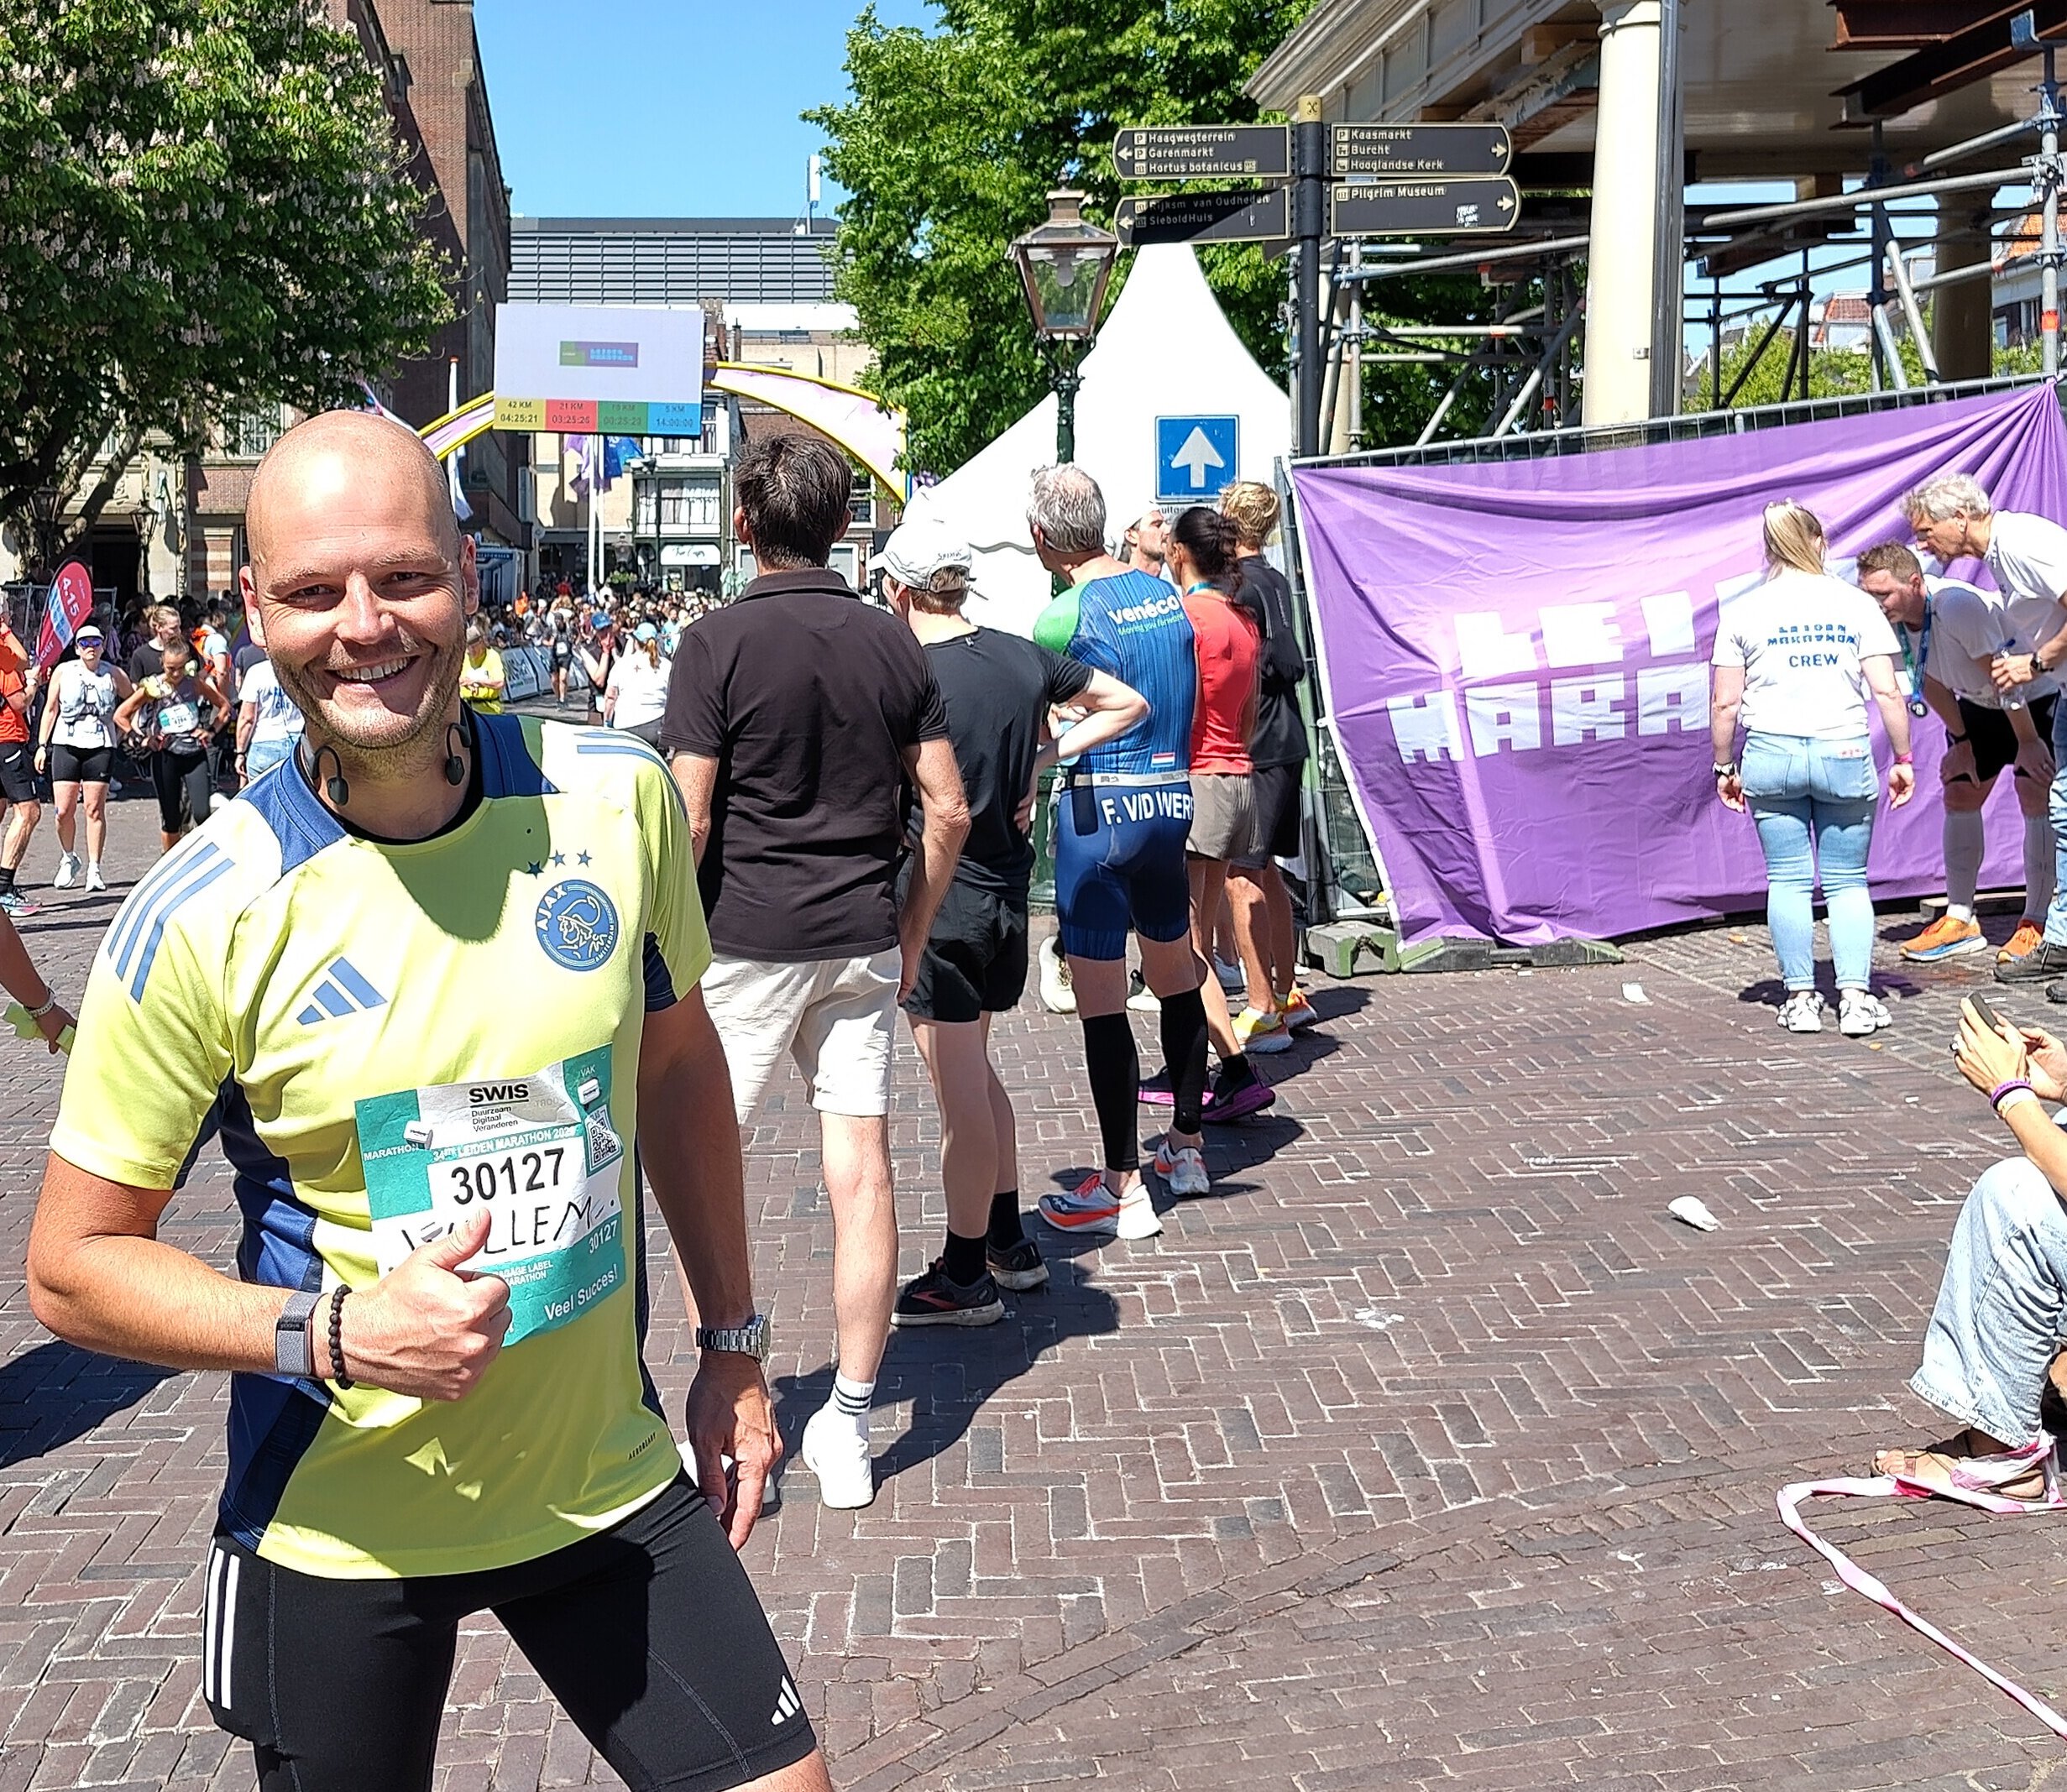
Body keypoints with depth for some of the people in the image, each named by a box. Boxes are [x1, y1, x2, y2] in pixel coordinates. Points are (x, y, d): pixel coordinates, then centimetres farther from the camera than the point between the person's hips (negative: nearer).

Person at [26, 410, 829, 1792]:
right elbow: (73, 1266, -8)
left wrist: (733, 1344, 12)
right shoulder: (201, 922, -17)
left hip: (607, 1478, 2)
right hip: (339, 1529, -2)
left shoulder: (617, 800, -9)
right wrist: (337, 1335, -23)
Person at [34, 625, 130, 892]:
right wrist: (42, 745, 7)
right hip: (65, 745, 1)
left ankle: (94, 869, 3)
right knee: (64, 810, -3)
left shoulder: (114, 675, 4)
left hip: (100, 747, -1)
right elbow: (50, 710, 10)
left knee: (95, 809, -3)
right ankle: (68, 859, 21)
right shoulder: (63, 671, 5)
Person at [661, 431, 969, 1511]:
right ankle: (849, 1430, 12)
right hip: (863, 940, 4)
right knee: (860, 1172, 6)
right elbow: (948, 810, 5)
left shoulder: (719, 644, -8)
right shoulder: (892, 643, 5)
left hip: (747, 939, -4)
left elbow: (688, 824, -12)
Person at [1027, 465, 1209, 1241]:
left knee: (1100, 1001, -2)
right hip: (1173, 797, 8)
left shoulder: (1063, 617, -14)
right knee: (1175, 975, 20)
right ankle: (1186, 1144, 34)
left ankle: (1123, 1188, 1)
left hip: (1100, 806, -8)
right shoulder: (1165, 593, 7)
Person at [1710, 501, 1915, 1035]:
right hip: (1845, 752, 0)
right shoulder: (1857, 605, 3)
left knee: (1788, 880, 9)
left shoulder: (1743, 612, 2)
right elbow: (1888, 693, -1)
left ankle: (1800, 998, 10)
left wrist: (1725, 767, 12)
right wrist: (1902, 759, 8)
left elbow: (1725, 703, 1)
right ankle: (1856, 997, 1)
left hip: (1771, 753, 0)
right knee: (1847, 881, 9)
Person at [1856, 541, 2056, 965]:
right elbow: (1933, 683, 0)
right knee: (1959, 794, 3)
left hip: (2036, 695, -8)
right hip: (1979, 704, 8)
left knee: (2035, 796, -13)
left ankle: (2036, 923, -7)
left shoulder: (1957, 606, -36)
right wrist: (1962, 740, 3)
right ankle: (1960, 921, 8)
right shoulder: (1891, 617, -14)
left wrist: (2027, 742, -24)